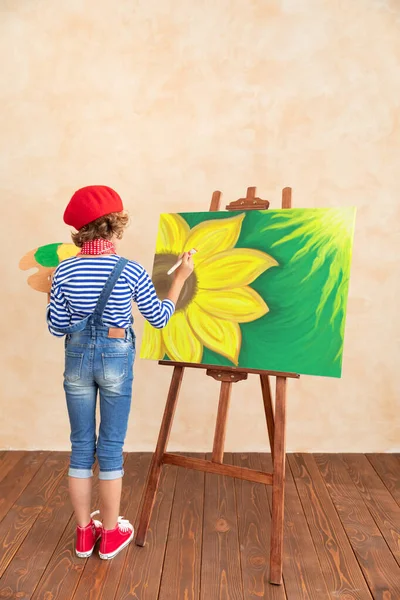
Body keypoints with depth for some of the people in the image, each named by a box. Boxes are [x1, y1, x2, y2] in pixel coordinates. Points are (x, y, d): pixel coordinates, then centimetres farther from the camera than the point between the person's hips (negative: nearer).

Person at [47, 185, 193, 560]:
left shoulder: (64, 271, -5)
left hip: (77, 358, 3)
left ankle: (84, 532, 30)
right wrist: (181, 277, 5)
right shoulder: (130, 271, -12)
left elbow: (57, 327, -1)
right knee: (111, 446, 11)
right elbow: (159, 319, -3)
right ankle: (111, 533, 27)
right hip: (116, 358, -2)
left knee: (81, 445, 14)